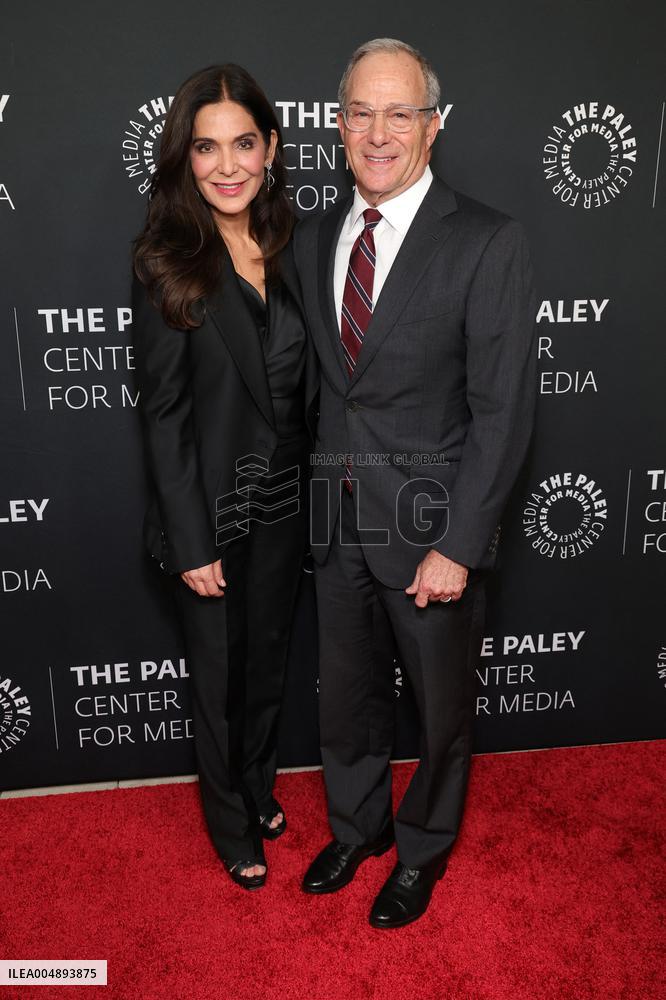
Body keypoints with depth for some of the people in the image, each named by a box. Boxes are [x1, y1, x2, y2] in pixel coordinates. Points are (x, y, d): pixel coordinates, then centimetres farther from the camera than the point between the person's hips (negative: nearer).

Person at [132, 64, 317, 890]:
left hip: (283, 502, 5)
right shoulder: (166, 265, -15)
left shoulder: (283, 249, 2)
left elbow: (300, 382, 8)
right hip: (213, 510, -5)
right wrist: (191, 543, -16)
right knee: (218, 675, 14)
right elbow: (163, 414, -16)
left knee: (268, 660, 22)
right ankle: (232, 825, 39)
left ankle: (259, 789, 47)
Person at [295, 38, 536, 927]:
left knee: (440, 703, 15)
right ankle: (358, 825, 47)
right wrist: (319, 488, 5)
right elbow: (318, 379, 10)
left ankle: (424, 847, 42)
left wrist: (457, 546, -18)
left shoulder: (488, 244, -12)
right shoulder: (313, 238, 5)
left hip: (429, 519, -4)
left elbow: (503, 411, -15)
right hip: (338, 518, 5)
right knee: (346, 690, 20)